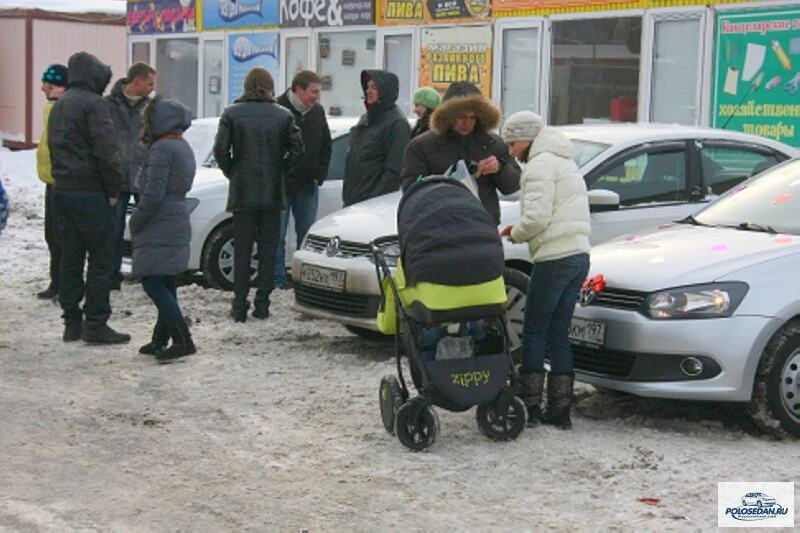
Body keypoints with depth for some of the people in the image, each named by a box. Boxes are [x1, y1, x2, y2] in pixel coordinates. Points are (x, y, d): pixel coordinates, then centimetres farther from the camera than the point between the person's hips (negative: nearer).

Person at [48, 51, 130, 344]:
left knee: (71, 257, 11)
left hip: (62, 190, 8)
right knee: (100, 257, -2)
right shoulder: (93, 103, -12)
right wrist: (112, 190, -10)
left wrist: (61, 178, 16)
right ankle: (95, 323, -2)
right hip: (90, 191, -8)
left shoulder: (59, 105, 16)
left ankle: (72, 322, 15)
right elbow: (106, 151, -18)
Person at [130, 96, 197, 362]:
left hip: (159, 228, -10)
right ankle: (160, 339, 19)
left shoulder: (162, 148, -15)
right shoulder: (184, 147, 16)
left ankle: (184, 340, -15)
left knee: (153, 284, -9)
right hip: (178, 225, 10)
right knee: (165, 285, 13)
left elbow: (153, 194, -21)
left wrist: (135, 221, -8)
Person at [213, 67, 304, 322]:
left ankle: (239, 305, 3)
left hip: (242, 192, -1)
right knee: (268, 248, 7)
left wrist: (232, 173, 7)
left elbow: (220, 149, -7)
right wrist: (279, 171, 10)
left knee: (242, 249, 4)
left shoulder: (231, 114, -1)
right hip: (272, 192, 1)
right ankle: (262, 303, 7)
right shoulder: (283, 115, 1)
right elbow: (297, 150, -1)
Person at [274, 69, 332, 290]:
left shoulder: (318, 112, 9)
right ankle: (278, 282, 2)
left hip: (308, 186, 5)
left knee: (307, 236, 8)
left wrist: (319, 175, 7)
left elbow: (326, 146, 17)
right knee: (277, 236, -2)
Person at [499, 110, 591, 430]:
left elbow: (537, 218, -18)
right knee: (559, 333, 11)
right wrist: (519, 231, 9)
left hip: (555, 257, -9)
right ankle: (560, 410, 11)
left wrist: (514, 233, 1)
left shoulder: (541, 164, -7)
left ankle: (531, 405, 1)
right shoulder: (564, 162, 24)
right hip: (579, 254, 9)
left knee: (534, 331, -1)